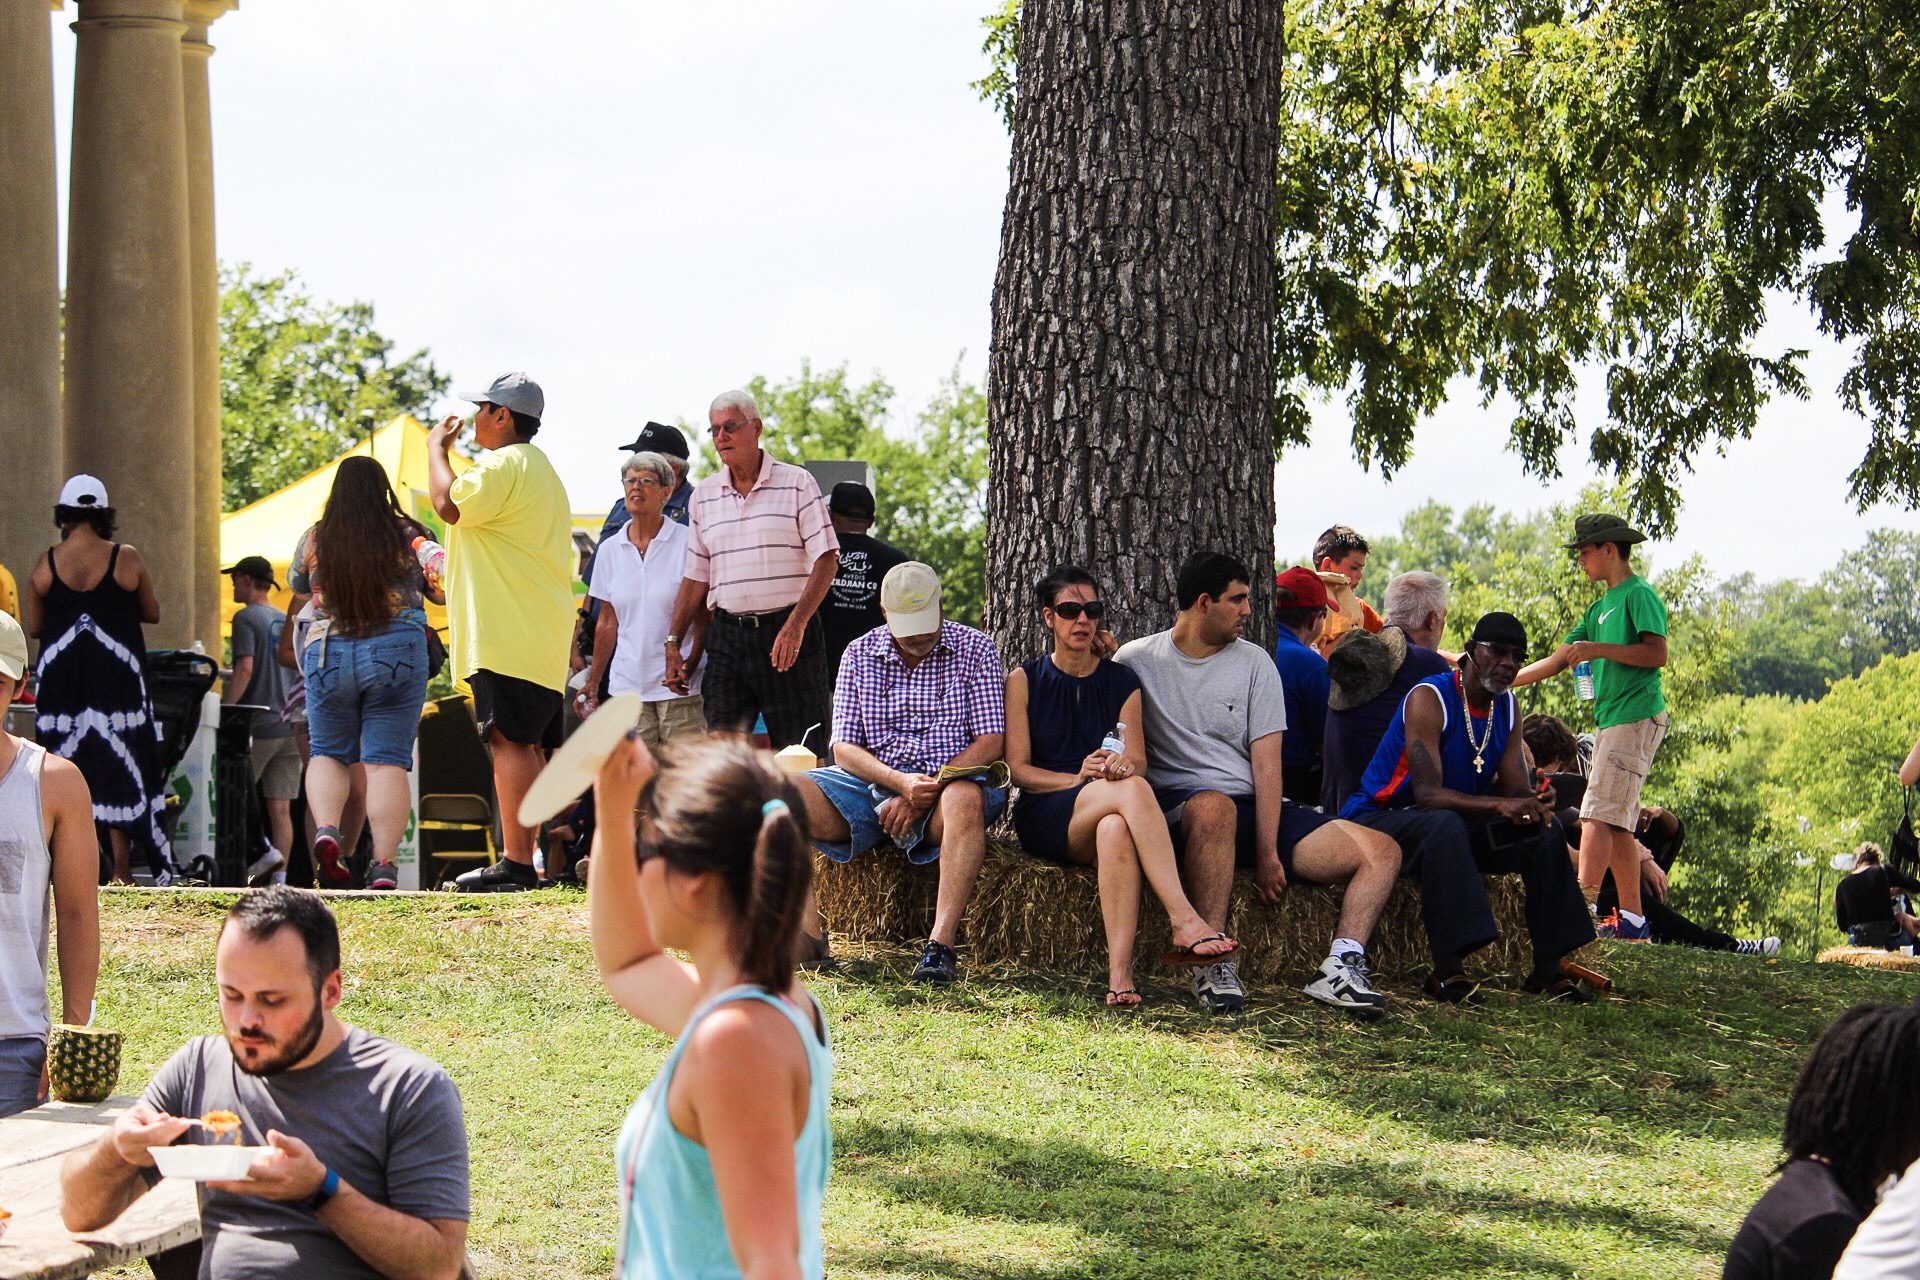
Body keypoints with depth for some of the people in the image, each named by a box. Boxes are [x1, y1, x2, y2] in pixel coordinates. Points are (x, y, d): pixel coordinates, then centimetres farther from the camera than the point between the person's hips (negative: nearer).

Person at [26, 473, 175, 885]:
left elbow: (33, 627, 4)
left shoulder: (45, 565, -2)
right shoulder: (126, 559, -6)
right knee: (120, 767, 6)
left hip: (61, 679, 1)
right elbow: (152, 613, 4)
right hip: (117, 677, -1)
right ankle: (122, 868, 4)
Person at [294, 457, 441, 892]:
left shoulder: (317, 540, 3)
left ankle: (325, 830, -9)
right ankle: (384, 863, -10)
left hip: (327, 655, 1)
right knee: (388, 762, -1)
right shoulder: (407, 536, 0)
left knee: (327, 753, 16)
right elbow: (441, 591, 9)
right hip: (397, 656, -1)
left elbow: (298, 583, 21)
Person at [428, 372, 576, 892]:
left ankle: (516, 862, -19)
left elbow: (450, 504, -21)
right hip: (541, 639, 11)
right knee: (526, 745, 10)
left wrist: (437, 447, -6)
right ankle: (525, 859, 11)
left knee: (510, 741, -14)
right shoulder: (541, 468, 25)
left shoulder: (504, 464, -10)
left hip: (505, 635, -11)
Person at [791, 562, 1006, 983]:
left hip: (948, 780, -3)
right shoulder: (860, 655, 9)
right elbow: (843, 747, 3)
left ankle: (941, 945, -46)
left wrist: (928, 790, -16)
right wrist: (900, 782, -17)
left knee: (965, 798, -40)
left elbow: (991, 741, -5)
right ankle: (809, 933, -24)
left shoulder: (975, 649, 2)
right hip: (871, 782, 3)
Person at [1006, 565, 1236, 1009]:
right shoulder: (1024, 681, 10)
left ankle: (1119, 973, -53)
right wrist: (1078, 779, -17)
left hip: (1109, 813, 2)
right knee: (1131, 789, -35)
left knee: (1116, 829, -40)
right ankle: (1184, 921, -47)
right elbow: (1019, 769, 2)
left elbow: (1139, 763, 2)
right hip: (1045, 816, -2)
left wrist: (1124, 764, -24)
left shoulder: (1122, 682, 14)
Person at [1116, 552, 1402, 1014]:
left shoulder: (1254, 664, 11)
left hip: (1254, 809, 4)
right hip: (1174, 806, -4)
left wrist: (1268, 851, -10)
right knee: (1214, 805, -42)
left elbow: (1267, 766, 4)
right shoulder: (1136, 660, 4)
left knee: (1382, 852, -13)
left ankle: (1341, 969, -26)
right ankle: (1213, 962, -39)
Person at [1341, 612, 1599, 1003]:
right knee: (1445, 825, -39)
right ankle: (1448, 970, -41)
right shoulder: (1429, 699, -20)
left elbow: (1516, 787, -1)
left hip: (1453, 826, 8)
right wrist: (1499, 805, -42)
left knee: (1546, 831, -9)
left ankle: (1547, 968, -8)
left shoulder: (1508, 706, 4)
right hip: (1380, 820, -7)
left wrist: (1535, 801, -26)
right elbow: (1428, 793, -30)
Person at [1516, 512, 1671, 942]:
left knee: (1598, 815, -16)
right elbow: (1558, 661, 23)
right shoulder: (1601, 607, 22)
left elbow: (1657, 653, -18)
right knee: (1617, 824, 6)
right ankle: (1632, 919, 6)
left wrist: (1599, 650, -19)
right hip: (1611, 721, 9)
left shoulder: (1639, 595, -5)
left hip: (1636, 717, -9)